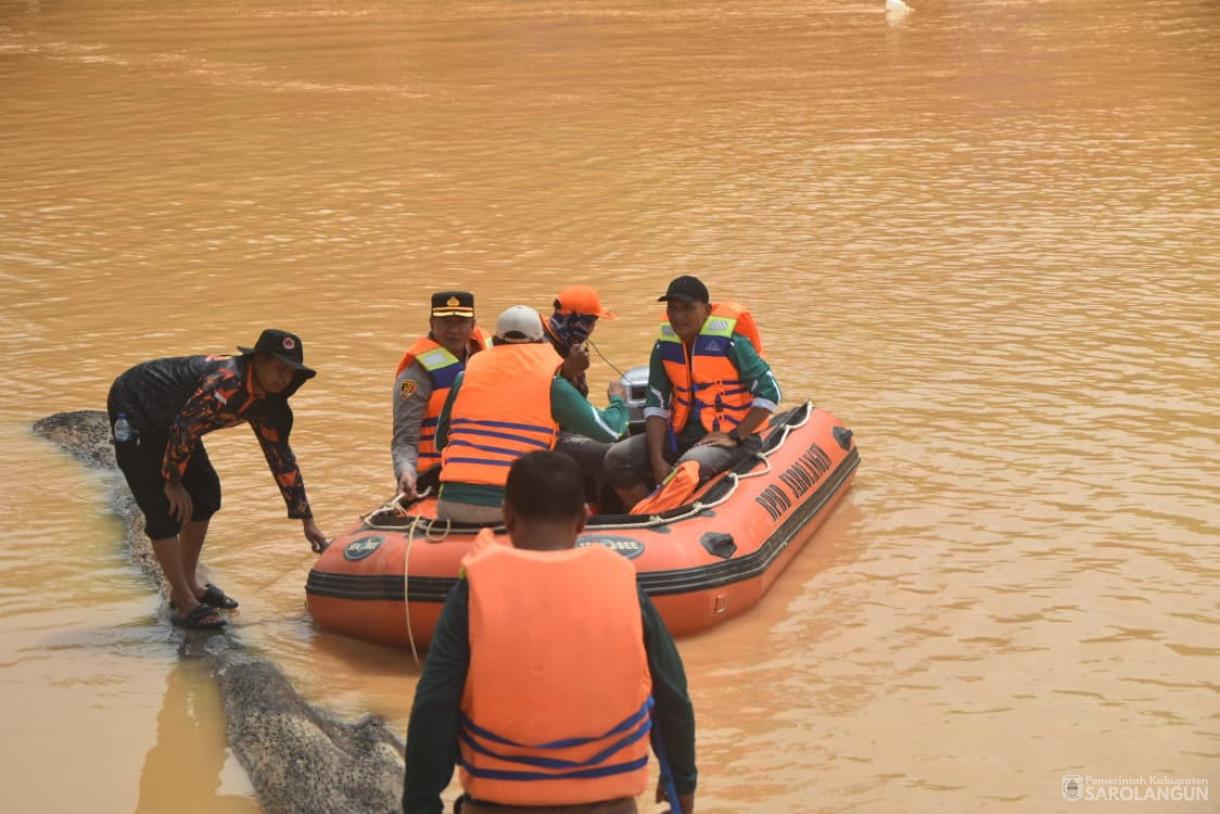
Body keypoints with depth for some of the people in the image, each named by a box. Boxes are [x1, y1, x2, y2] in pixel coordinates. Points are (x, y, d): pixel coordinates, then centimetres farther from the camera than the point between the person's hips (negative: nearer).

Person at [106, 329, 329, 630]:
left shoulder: (265, 402, -2)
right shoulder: (227, 382, -32)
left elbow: (282, 458, 5)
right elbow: (184, 427, -29)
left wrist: (307, 521, 7)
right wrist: (173, 481, -16)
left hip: (164, 419, 10)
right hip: (132, 409, -10)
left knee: (205, 492, 10)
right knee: (165, 508, -13)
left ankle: (188, 584, 22)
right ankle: (184, 604, -7)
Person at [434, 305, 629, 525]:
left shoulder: (466, 375, 13)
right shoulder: (551, 384, 4)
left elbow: (440, 441, 24)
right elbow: (610, 432, 11)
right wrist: (618, 400, 34)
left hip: (450, 506, 3)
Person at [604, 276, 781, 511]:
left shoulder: (731, 343, -12)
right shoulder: (664, 347, 3)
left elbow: (769, 392, -10)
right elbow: (656, 406, 1)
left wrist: (735, 436, -16)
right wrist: (657, 461, -12)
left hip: (729, 438, -6)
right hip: (680, 436, 6)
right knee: (616, 460, -12)